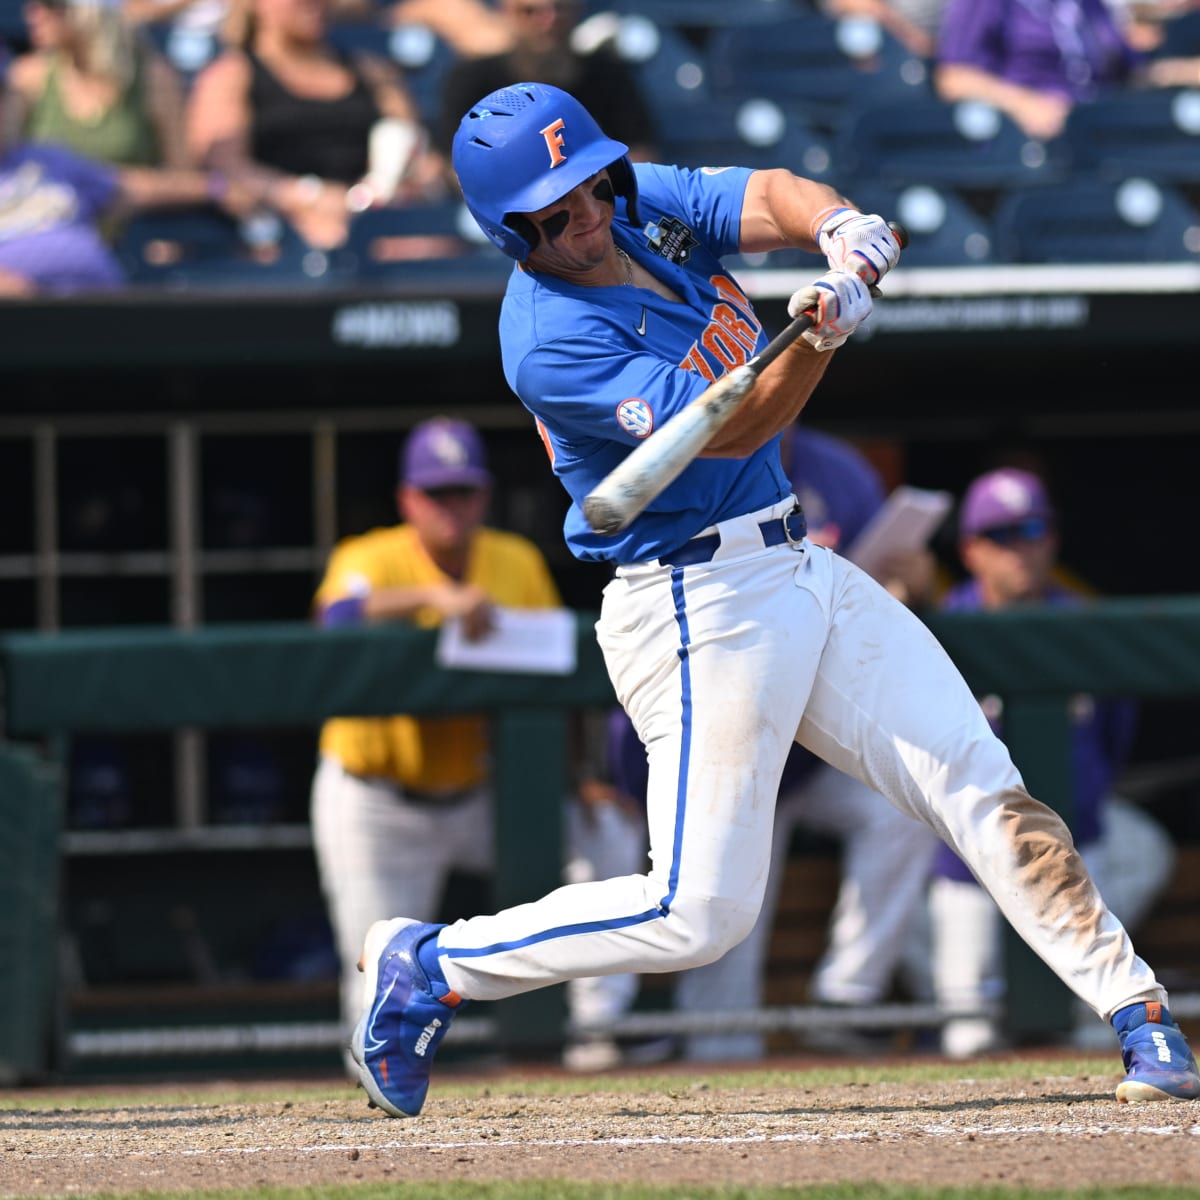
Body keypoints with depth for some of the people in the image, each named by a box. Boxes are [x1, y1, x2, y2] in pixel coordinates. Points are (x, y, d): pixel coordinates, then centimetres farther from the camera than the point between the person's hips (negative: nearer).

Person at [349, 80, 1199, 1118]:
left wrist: (838, 226, -28)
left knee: (981, 785, 2)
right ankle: (430, 965, 5)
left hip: (800, 569, 8)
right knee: (701, 913, -9)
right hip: (701, 611, -8)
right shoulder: (551, 341, -21)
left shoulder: (645, 205, 4)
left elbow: (768, 198, -5)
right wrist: (821, 337, -41)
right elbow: (727, 432, -25)